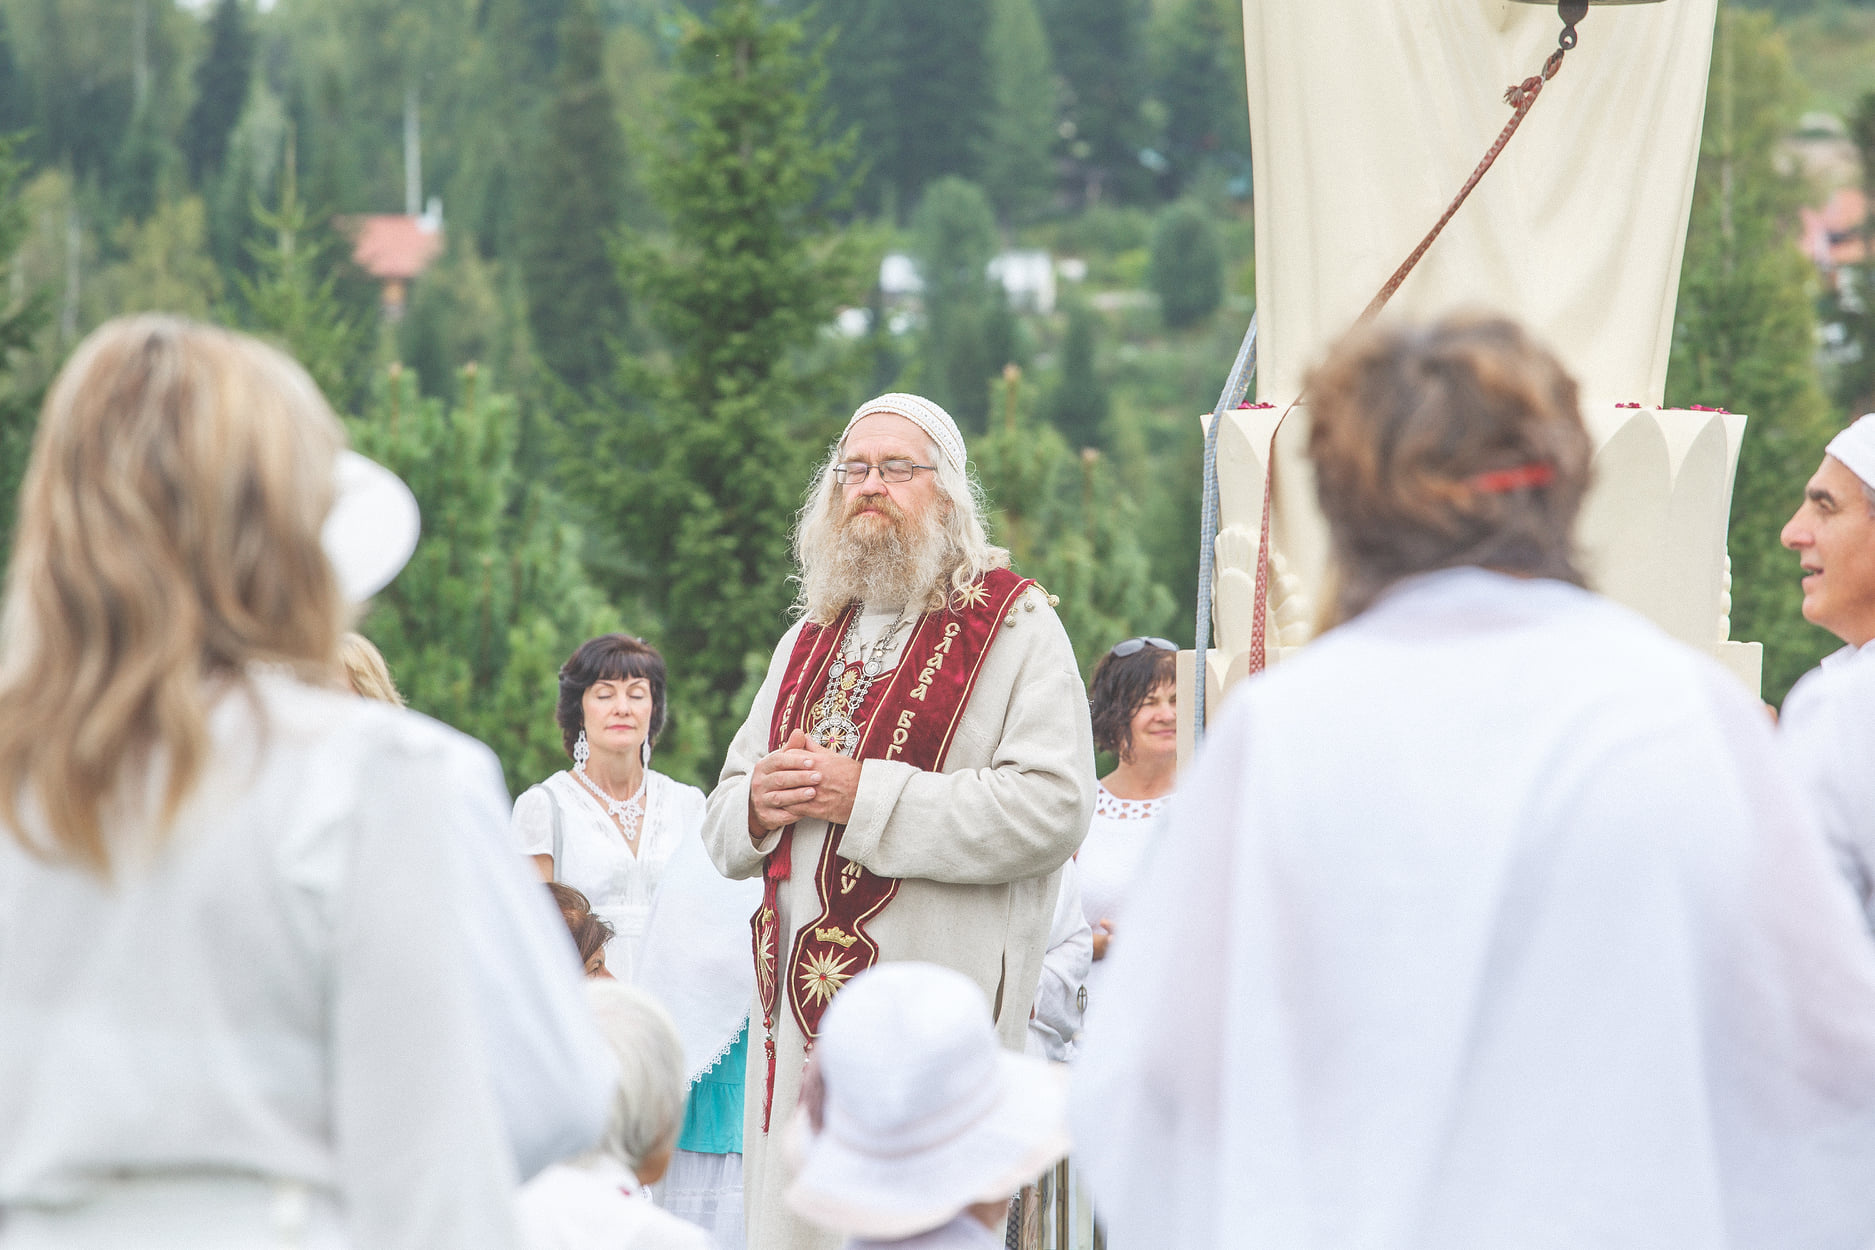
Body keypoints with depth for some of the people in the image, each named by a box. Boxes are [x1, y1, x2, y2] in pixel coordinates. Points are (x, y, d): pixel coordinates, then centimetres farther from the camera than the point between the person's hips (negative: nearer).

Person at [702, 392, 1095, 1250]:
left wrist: (866, 797, -15)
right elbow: (723, 825, 25)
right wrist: (758, 804, -1)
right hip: (796, 1016, 6)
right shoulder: (809, 641, 22)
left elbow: (1050, 807, -14)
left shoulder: (1015, 629, 0)